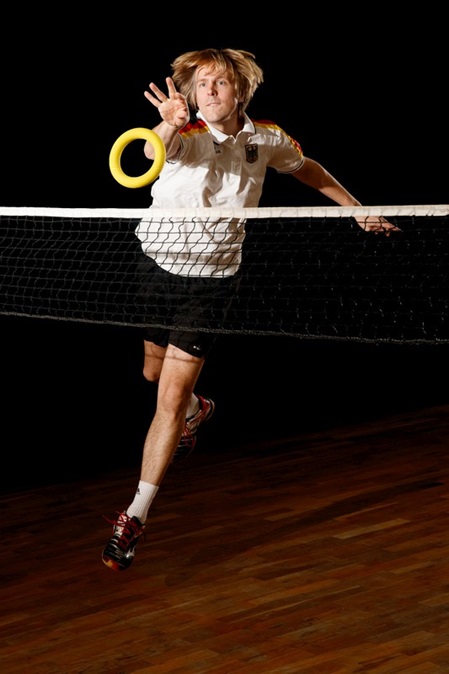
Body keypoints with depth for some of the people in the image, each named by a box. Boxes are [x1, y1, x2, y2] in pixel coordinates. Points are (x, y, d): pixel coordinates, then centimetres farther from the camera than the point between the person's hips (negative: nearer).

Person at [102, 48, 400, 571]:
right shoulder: (187, 136, -14)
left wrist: (357, 209, 20)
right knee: (155, 373, 21)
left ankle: (135, 518, -1)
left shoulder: (266, 140, -4)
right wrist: (169, 123, -63)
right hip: (155, 266, 1)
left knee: (171, 398, -8)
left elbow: (308, 169, 18)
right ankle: (196, 411, 58)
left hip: (211, 281, -1)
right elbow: (154, 151, -40)